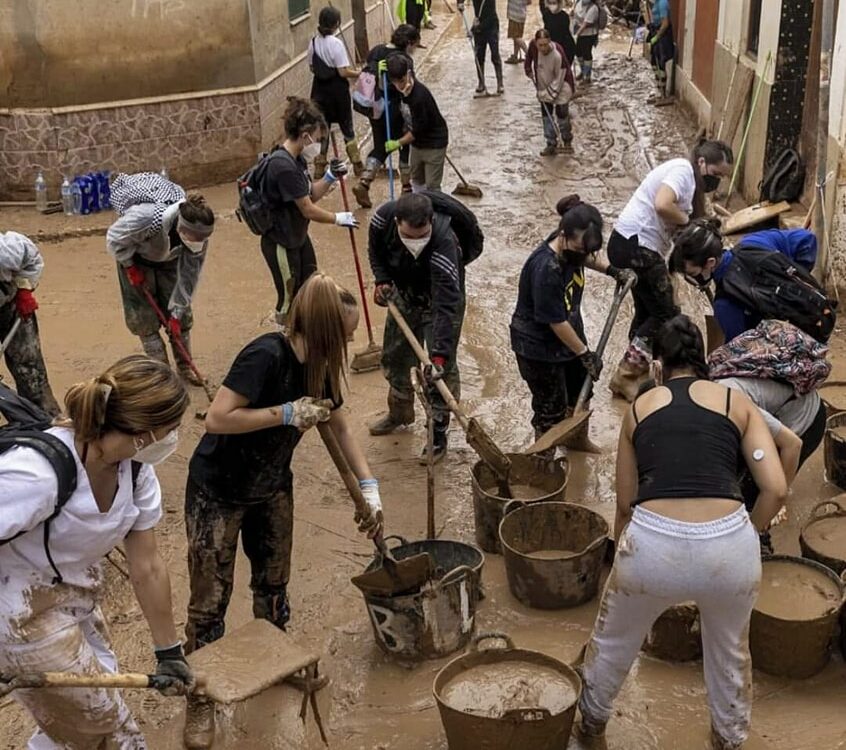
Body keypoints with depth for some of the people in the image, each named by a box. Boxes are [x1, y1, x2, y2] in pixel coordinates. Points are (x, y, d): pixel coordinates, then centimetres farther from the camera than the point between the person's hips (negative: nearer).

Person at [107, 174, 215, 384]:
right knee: (144, 315, -5)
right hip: (136, 257, -3)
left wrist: (177, 313, -19)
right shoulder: (146, 217, -44)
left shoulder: (199, 235, -31)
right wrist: (130, 268, -17)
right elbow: (115, 238, -25)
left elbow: (189, 276, -21)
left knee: (181, 314, 0)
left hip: (169, 258, 3)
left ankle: (184, 366, 15)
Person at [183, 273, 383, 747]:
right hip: (218, 493, -7)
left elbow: (341, 426, 7)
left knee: (274, 583, 19)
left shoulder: (318, 366, -6)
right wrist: (287, 413, -31)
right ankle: (201, 697, 20)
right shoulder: (266, 356, -31)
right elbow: (216, 420, -35)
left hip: (272, 489, 7)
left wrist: (370, 488, 4)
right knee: (210, 599, 2)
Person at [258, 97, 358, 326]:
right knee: (289, 299, 6)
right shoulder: (283, 166, -29)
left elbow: (311, 195, 10)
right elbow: (308, 210, -25)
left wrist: (330, 177, -6)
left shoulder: (297, 159, 1)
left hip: (299, 237, 10)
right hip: (281, 244, -10)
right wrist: (338, 218, -11)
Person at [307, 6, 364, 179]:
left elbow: (312, 67, 9)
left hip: (320, 89, 5)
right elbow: (343, 72, -20)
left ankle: (320, 167, 13)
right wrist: (359, 74, -5)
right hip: (337, 89, -5)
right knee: (347, 127, 10)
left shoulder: (313, 42, -1)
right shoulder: (336, 43, -18)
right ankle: (357, 165, 19)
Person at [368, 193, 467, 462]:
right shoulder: (384, 217, -28)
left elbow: (446, 306, -46)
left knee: (443, 369, -6)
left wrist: (439, 355, -52)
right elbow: (376, 248, -2)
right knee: (394, 356, 18)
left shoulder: (444, 244, -43)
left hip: (440, 298, -5)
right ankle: (400, 412, 41)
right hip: (404, 295, 5)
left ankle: (438, 434, 11)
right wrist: (382, 280, -16)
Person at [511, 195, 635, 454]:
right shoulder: (546, 268, -37)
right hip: (539, 347, -8)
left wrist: (611, 270, 8)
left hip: (569, 331, 9)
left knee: (581, 390, 27)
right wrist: (585, 353, -19)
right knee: (551, 408, 8)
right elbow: (556, 322, -28)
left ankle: (578, 440, 54)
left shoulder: (572, 246, -13)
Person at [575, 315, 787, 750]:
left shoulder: (639, 407, 16)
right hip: (729, 545, 1)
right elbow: (776, 488, 5)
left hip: (653, 543, 0)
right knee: (730, 650, 33)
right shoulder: (737, 401, 15)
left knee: (612, 642, 30)